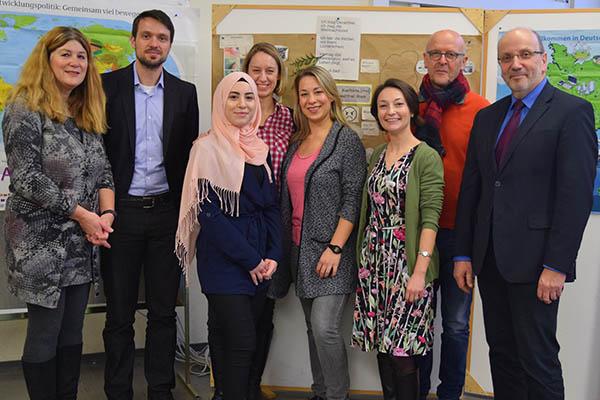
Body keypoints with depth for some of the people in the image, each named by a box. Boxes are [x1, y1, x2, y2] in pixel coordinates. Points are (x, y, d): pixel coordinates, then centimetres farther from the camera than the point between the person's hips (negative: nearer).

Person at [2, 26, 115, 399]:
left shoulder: (89, 115, 13)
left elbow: (103, 169, 11)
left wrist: (107, 213, -8)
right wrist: (82, 214, -16)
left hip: (82, 243, 7)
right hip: (42, 242, -6)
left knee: (72, 332, 14)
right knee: (45, 333, 3)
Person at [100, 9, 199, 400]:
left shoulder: (185, 92, 8)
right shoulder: (108, 85, 2)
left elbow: (189, 152, 9)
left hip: (166, 211, 2)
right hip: (122, 211, -1)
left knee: (164, 312, 11)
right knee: (119, 315, 9)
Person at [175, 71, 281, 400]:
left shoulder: (260, 148, 12)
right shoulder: (209, 148, -7)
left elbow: (271, 206, 11)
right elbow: (209, 213, -12)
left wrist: (272, 256, -2)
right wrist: (250, 259, -11)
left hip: (259, 259, 5)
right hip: (224, 259, -5)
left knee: (237, 341, 11)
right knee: (241, 342, -6)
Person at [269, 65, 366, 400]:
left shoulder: (347, 140, -7)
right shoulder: (297, 143, 12)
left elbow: (353, 200, -12)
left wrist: (335, 248, -18)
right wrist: (288, 248, 12)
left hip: (332, 250, -6)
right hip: (300, 249, 7)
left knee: (325, 327, -11)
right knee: (313, 328, 14)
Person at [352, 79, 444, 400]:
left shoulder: (427, 157, -9)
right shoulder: (378, 154, 11)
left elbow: (430, 219, -14)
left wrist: (420, 271, -19)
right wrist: (363, 260, 10)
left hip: (407, 262, -6)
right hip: (373, 261, 6)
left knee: (402, 350, -2)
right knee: (382, 345, 12)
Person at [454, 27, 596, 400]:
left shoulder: (573, 111, -5)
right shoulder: (487, 117, 14)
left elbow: (576, 194, -12)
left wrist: (556, 266, -16)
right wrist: (464, 254, 9)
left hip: (534, 263, -6)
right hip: (489, 259, 6)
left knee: (538, 361, 1)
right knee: (502, 355, 14)